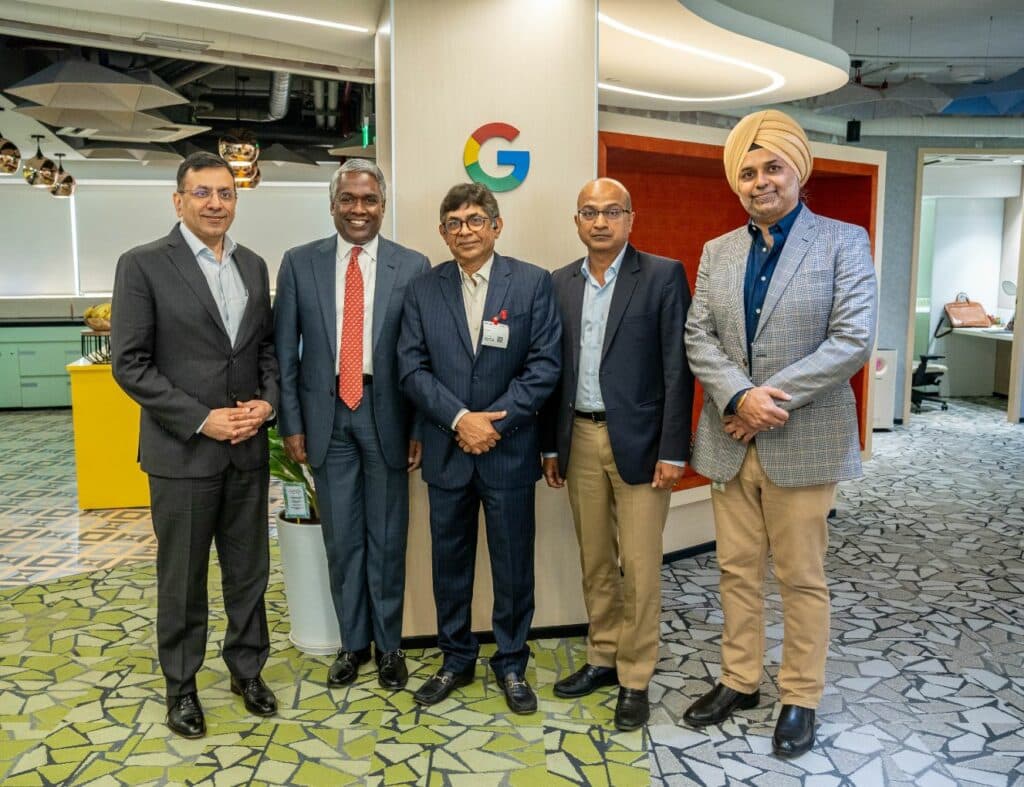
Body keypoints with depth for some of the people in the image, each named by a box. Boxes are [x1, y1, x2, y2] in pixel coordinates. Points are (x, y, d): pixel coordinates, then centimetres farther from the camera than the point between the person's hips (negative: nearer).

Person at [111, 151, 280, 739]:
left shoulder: (253, 266, 8)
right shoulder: (143, 265, -7)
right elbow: (130, 364, -11)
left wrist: (268, 401, -6)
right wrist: (201, 420, -16)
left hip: (248, 448, 4)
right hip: (182, 451, -4)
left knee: (250, 569, 14)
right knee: (182, 579, 10)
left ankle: (248, 668, 34)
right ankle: (182, 684, 29)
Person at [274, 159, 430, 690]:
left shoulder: (413, 267, -2)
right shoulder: (300, 263, 2)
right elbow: (285, 351, 3)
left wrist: (422, 428, -4)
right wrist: (292, 423, -1)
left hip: (386, 414, -1)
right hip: (327, 414, 1)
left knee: (387, 537, 9)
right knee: (341, 538, 11)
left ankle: (388, 644, 26)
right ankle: (352, 641, 28)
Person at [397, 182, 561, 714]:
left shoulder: (533, 283, -3)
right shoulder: (423, 290, 4)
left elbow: (544, 366, -8)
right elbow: (412, 368, -2)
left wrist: (494, 421, -14)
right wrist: (460, 419, -15)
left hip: (509, 450, -2)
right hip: (446, 451, 2)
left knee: (513, 564, 9)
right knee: (450, 561, 13)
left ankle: (511, 664, 27)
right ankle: (456, 660, 31)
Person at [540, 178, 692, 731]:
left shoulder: (663, 275, -5)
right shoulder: (560, 284, 9)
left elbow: (677, 369, -8)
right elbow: (554, 368, 11)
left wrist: (672, 451, -12)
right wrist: (551, 445, 10)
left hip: (638, 441, -4)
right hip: (580, 440, 5)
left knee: (639, 568, 2)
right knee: (595, 562, 15)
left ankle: (635, 679, 17)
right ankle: (602, 660, 30)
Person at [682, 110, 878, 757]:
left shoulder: (843, 242, -2)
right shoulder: (718, 253, 10)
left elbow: (854, 339, -12)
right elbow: (698, 337, 2)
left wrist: (770, 399, -17)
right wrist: (740, 396, -16)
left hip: (802, 442, -4)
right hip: (730, 440, 4)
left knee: (802, 578, 8)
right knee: (738, 571, 14)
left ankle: (801, 699, 25)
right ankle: (739, 682, 30)